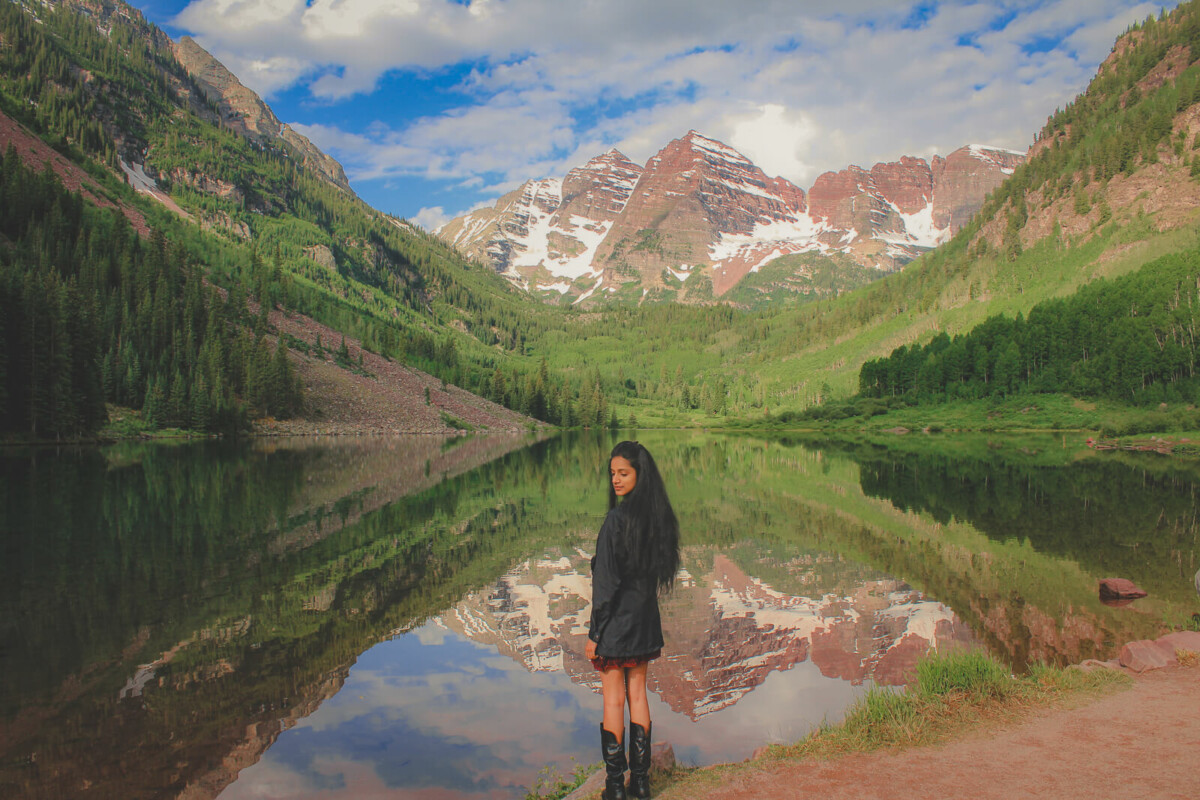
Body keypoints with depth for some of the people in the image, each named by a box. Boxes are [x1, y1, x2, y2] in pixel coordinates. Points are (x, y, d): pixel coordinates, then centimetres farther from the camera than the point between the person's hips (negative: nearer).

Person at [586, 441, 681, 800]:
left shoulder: (618, 519, -21)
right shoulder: (659, 515, 0)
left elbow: (606, 582, -19)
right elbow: (659, 572, 8)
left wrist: (594, 633, -12)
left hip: (616, 619, -6)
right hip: (645, 618, 6)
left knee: (613, 700, 5)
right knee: (638, 694, 15)